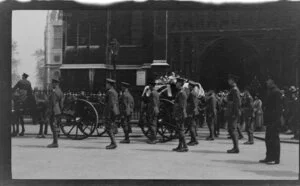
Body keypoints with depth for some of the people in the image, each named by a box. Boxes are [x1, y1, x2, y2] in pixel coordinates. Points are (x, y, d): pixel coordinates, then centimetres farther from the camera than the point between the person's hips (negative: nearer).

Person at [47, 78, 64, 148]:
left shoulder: (54, 92, -15)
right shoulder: (60, 92, 14)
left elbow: (53, 103, -19)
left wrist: (52, 112, -17)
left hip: (54, 112, -10)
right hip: (59, 111, 10)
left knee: (54, 126, -7)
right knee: (56, 126, 14)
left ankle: (55, 143, -7)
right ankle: (55, 142, 19)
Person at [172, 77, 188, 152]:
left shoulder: (181, 93, -15)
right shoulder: (182, 92, 17)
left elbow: (182, 106, -20)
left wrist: (178, 116, -21)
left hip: (180, 115, -10)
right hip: (180, 115, 10)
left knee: (180, 130, -8)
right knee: (180, 130, 13)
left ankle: (185, 147, -7)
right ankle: (180, 146, 18)